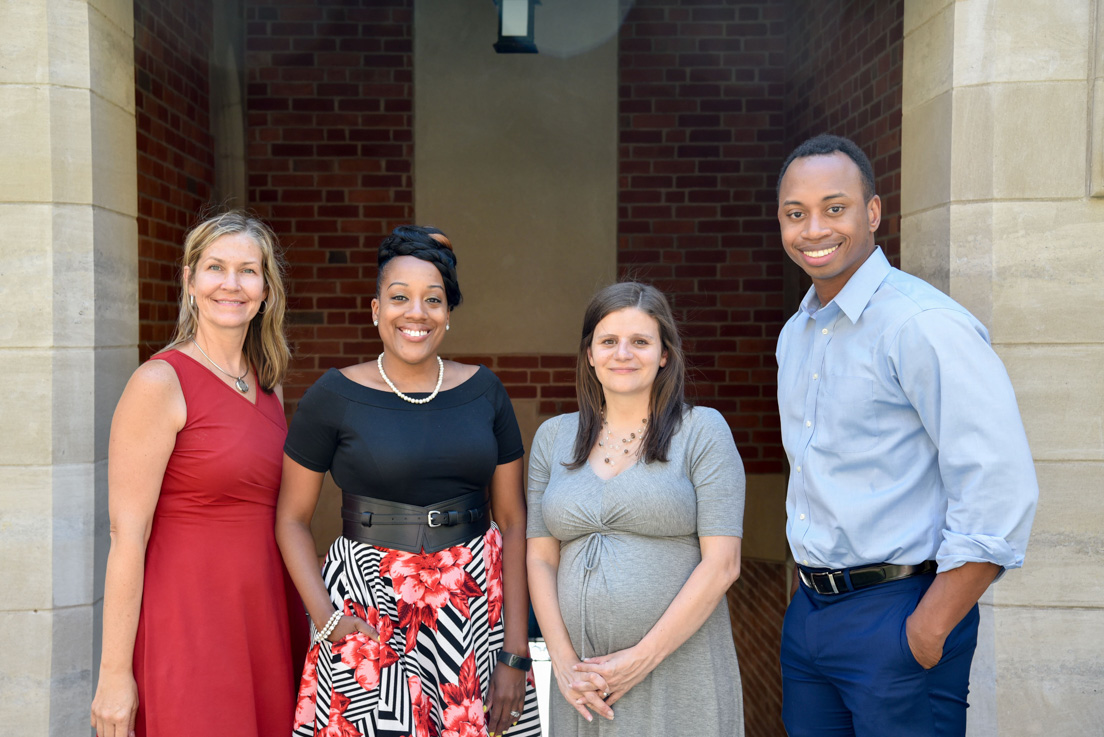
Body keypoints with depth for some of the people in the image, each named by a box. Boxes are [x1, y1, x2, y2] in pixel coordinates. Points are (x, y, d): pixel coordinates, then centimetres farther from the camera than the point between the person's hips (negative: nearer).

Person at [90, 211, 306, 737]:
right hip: (189, 622, -6)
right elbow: (127, 536, -13)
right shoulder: (159, 383, -12)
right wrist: (114, 673, -13)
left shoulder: (268, 385, 9)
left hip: (267, 614, 6)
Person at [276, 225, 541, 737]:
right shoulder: (335, 395, -4)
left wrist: (516, 653, -1)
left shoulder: (484, 391, 2)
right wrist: (324, 618, -12)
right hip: (370, 606, -2)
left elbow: (512, 521, 4)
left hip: (476, 603, 2)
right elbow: (292, 519, 1)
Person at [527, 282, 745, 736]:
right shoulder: (554, 437, 8)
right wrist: (563, 662, -5)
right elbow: (541, 559, 6)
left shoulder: (702, 430, -3)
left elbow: (722, 564, -9)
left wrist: (645, 657, -13)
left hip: (680, 674, -3)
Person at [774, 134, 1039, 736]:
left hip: (897, 612, -8)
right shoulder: (795, 335, 11)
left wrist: (929, 630, -20)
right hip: (806, 613, 8)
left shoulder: (924, 325, -16)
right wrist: (807, 585, 17)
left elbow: (1000, 493, -22)